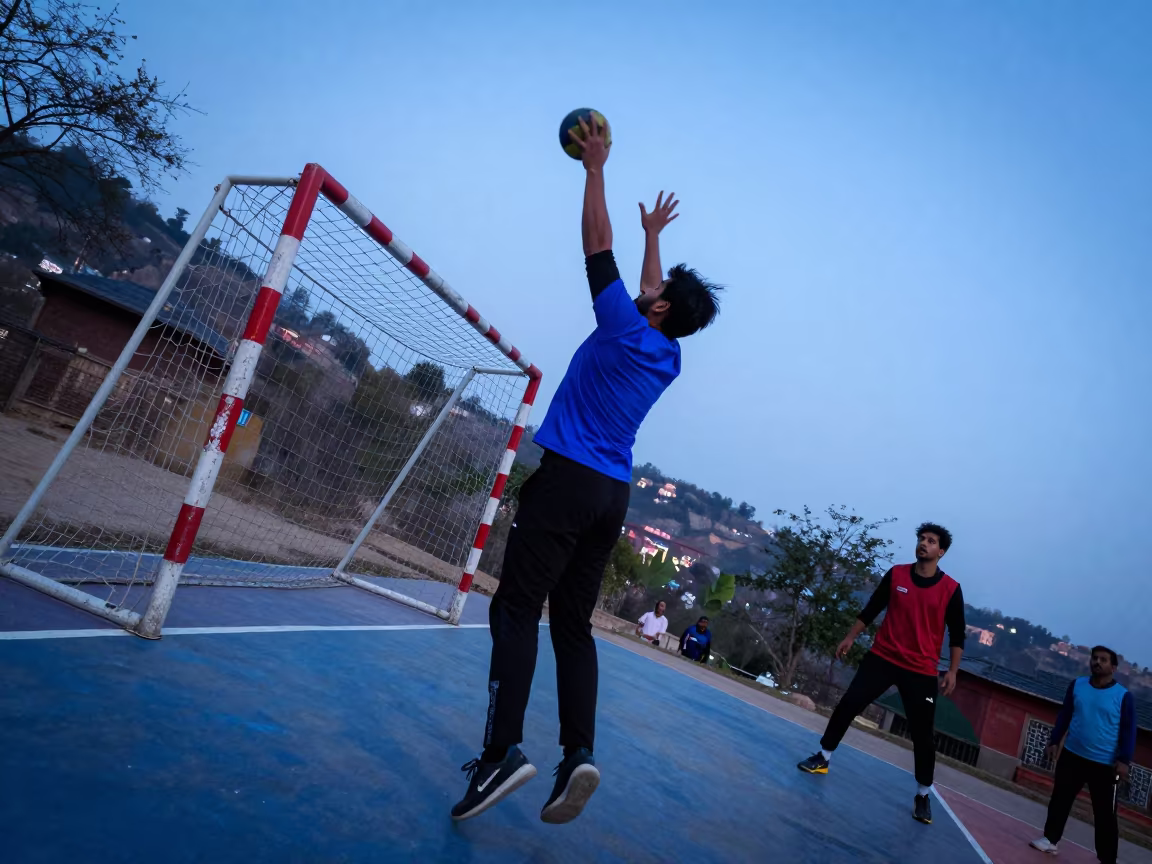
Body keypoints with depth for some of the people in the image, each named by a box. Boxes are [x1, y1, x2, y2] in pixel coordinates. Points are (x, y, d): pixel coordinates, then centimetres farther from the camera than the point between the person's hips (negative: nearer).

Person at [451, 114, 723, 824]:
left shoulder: (624, 330, -4)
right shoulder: (668, 358, 14)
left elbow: (598, 249, 4)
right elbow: (655, 294, 33)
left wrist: (596, 168, 15)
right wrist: (654, 235, 45)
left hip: (568, 480, -7)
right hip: (613, 497, 7)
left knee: (518, 609, -7)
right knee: (574, 624, 8)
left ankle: (504, 749, -16)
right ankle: (579, 754, 0)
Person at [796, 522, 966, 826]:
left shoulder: (951, 589, -5)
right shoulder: (896, 574, 0)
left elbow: (957, 635, -1)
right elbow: (871, 610, 9)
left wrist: (952, 671, -9)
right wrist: (851, 637, 7)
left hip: (922, 671, -2)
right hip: (882, 657, 2)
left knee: (922, 735, 1)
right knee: (848, 705, -2)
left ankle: (923, 795, 21)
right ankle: (823, 757, 15)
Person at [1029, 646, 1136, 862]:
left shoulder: (1123, 696, -8)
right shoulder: (1077, 685, 3)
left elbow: (1129, 731, -7)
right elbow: (1064, 715, 10)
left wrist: (1124, 760, -15)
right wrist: (1054, 741, 8)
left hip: (1104, 764, -4)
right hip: (1072, 755, 4)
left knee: (1105, 814, 0)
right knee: (1060, 799, 13)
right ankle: (1050, 838, 27)